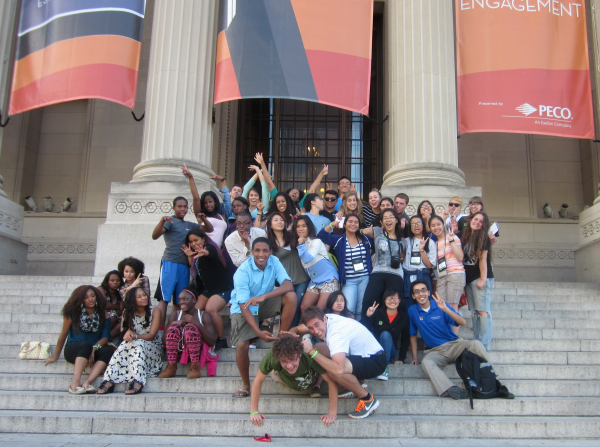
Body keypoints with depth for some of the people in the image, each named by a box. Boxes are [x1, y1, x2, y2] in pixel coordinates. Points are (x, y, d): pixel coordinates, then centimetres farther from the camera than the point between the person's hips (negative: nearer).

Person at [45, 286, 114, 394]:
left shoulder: (103, 315, 3)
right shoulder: (73, 313, -1)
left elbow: (105, 337, -4)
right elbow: (63, 335, 5)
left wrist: (94, 349, -22)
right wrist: (55, 357, 11)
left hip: (93, 352, 2)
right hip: (73, 350, -2)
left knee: (108, 351, -30)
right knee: (86, 346, -36)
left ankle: (86, 383, -40)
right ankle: (75, 384, -44)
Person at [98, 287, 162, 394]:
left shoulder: (155, 311, -1)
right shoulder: (128, 313, 8)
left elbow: (151, 335, -9)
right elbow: (124, 331, -1)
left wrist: (135, 336, -27)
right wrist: (128, 332, -27)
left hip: (152, 348, -2)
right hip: (133, 347, 2)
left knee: (137, 344, -34)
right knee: (125, 344, -30)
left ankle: (138, 382, -49)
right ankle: (110, 381, -42)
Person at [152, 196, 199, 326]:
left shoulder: (190, 225, 19)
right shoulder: (170, 221, 1)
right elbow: (155, 236, -13)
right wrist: (162, 222, -32)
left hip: (184, 265, 6)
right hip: (170, 263, -6)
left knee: (179, 302, 4)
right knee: (164, 299, -10)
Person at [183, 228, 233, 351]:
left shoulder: (210, 248, -10)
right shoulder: (196, 255, 14)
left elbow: (209, 253, -36)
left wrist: (204, 252, -60)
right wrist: (189, 257, -1)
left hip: (223, 288, -9)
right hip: (208, 289, 9)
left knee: (210, 309, -27)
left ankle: (221, 340, -16)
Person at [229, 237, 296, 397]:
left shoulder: (274, 262, -12)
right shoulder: (243, 272, -24)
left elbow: (288, 285, -24)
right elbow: (243, 305, -26)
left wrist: (263, 296, -39)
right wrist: (258, 332, -37)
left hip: (265, 304, 3)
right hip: (244, 308, -3)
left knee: (291, 296, -23)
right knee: (242, 345, -22)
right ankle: (246, 385, 2)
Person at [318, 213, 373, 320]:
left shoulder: (365, 239, 9)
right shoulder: (338, 240, 1)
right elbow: (321, 236, -10)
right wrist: (331, 225, -22)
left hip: (365, 278, 2)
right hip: (348, 280, -2)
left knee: (361, 309, 5)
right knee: (349, 308, -16)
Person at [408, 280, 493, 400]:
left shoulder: (440, 305, 0)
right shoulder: (412, 310, 3)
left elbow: (463, 322, -11)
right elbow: (413, 335, 11)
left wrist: (445, 309, -25)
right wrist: (414, 357, 5)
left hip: (454, 345, 1)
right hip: (435, 351, -1)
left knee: (476, 344, -28)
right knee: (426, 362, -35)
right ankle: (451, 390, -51)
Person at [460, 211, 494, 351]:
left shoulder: (484, 238, -5)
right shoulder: (462, 236, 11)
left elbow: (483, 259, -11)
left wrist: (483, 279, -15)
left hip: (480, 278, -6)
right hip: (468, 278, 6)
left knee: (483, 311, -8)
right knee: (473, 311, 10)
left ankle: (485, 344, -7)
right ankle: (476, 341, 17)